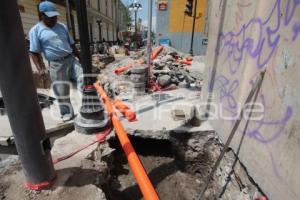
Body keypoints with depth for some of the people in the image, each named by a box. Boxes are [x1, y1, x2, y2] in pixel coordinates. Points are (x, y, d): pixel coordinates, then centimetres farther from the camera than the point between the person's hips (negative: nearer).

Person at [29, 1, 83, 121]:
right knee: (61, 91, 3)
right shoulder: (35, 31, -1)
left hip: (71, 59, 4)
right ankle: (67, 114, 19)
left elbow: (72, 44, 18)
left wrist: (80, 58, 17)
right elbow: (34, 52, -3)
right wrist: (40, 68, -14)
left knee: (83, 80, -1)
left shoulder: (62, 27, 13)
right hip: (56, 64, -4)